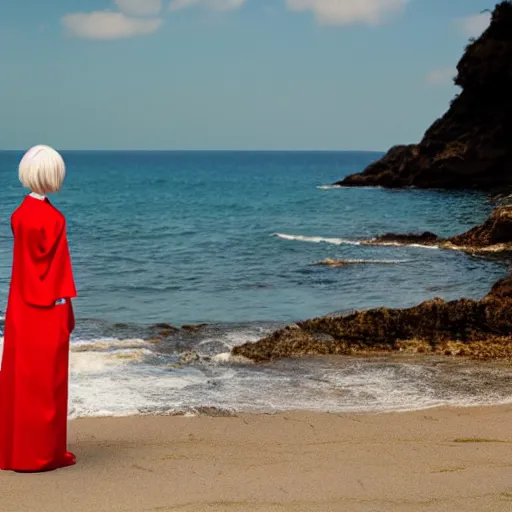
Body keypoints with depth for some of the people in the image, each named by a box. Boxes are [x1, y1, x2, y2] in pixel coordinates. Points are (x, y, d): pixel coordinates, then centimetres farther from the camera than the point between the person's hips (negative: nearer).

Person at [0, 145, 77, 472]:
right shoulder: (51, 217, -17)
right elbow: (57, 266, -16)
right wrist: (67, 307, -8)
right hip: (48, 309, -7)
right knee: (46, 380, 1)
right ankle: (42, 453, 7)